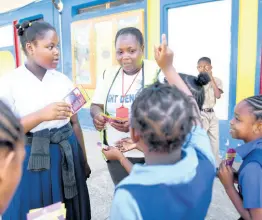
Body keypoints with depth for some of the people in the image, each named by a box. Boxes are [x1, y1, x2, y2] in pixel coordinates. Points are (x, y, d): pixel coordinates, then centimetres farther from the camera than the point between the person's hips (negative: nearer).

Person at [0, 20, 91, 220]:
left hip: (67, 157, 4)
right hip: (31, 161, -3)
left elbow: (74, 123, 6)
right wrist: (41, 115, -25)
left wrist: (84, 161, 11)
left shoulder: (63, 80, 2)